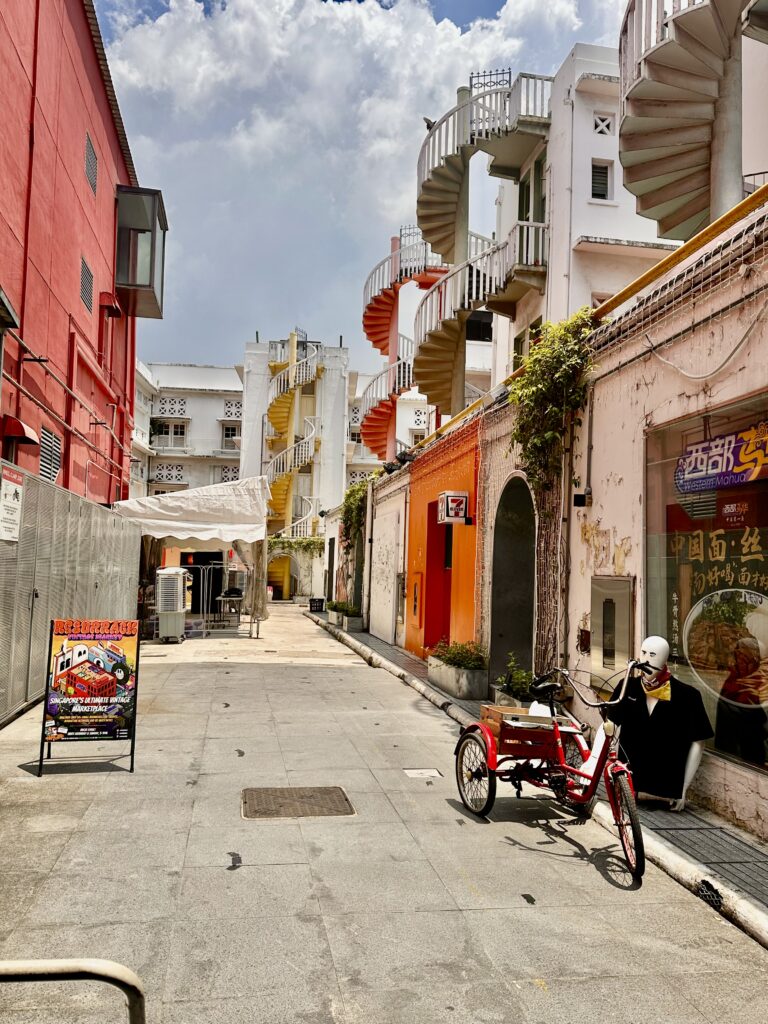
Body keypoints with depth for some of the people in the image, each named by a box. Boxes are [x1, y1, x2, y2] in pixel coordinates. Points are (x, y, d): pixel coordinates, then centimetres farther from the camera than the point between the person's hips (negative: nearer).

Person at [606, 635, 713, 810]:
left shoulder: (686, 696, -9)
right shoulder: (628, 688, -3)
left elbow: (697, 743, -3)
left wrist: (683, 789, -2)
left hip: (666, 789, -2)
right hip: (627, 781, 2)